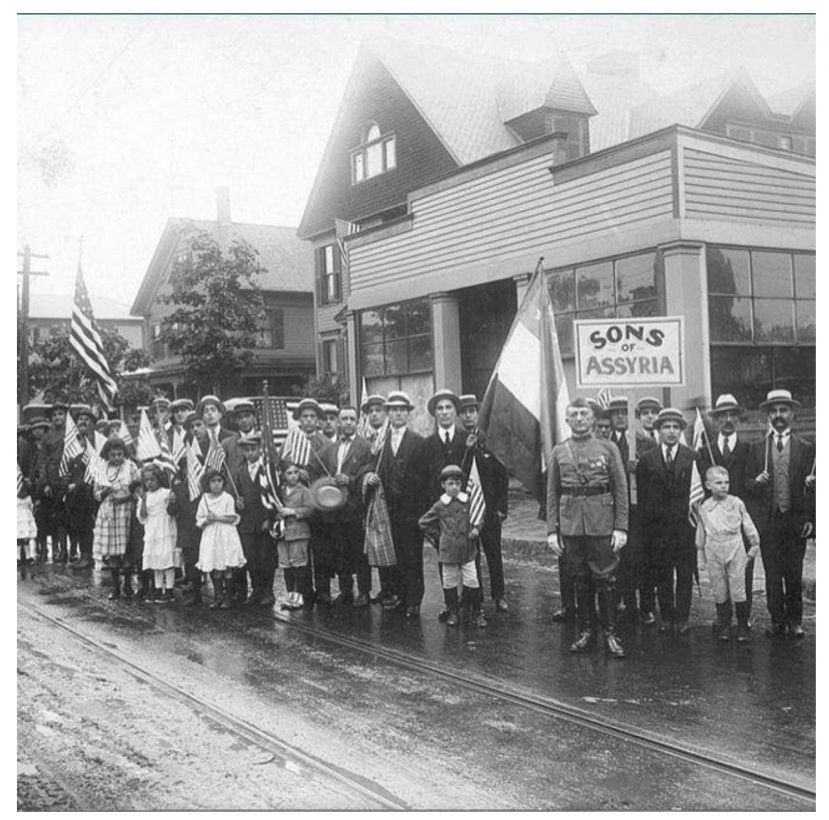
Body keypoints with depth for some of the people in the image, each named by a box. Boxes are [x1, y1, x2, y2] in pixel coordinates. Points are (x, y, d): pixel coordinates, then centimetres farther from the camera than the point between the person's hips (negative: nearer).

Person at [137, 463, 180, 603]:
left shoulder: (166, 493, -4)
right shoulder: (144, 496, 8)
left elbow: (171, 513, -7)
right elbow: (142, 518, 2)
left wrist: (171, 503, -27)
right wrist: (143, 500, -8)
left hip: (166, 533, -5)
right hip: (151, 534, 5)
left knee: (167, 561, -4)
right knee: (155, 563, 9)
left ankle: (169, 591, 1)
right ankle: (158, 591, 17)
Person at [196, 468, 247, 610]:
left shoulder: (227, 498, -1)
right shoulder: (204, 499, 8)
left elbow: (232, 518, -6)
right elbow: (199, 521, 9)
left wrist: (217, 517, -14)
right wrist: (207, 520, -11)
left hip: (226, 536, -3)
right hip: (210, 536, 3)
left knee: (227, 568, -3)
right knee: (214, 568, 3)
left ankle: (228, 597, 5)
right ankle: (218, 597, 13)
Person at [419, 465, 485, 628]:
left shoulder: (469, 501, 0)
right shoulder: (439, 506, -1)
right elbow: (423, 523, 9)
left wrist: (475, 528, -1)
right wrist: (437, 538, 8)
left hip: (467, 550, 0)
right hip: (448, 551, 0)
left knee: (471, 582, 0)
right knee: (449, 583, 8)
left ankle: (477, 613, 10)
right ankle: (452, 613, 20)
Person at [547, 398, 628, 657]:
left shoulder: (608, 448, 3)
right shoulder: (559, 452, 8)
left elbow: (621, 490, 2)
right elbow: (552, 493, 8)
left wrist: (621, 527, -6)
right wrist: (551, 531, 2)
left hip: (602, 524, -2)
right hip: (571, 525, 2)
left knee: (604, 579, 1)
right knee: (580, 580, 9)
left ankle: (609, 633, 12)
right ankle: (584, 631, 19)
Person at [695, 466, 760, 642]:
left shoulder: (736, 503, -1)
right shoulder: (704, 508, 3)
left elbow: (748, 524, 8)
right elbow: (701, 533, 11)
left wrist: (754, 543, 12)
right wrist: (700, 556, 14)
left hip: (735, 550, -1)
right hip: (714, 553, 1)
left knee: (738, 591, 1)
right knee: (719, 592, 7)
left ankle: (743, 627, 12)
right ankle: (724, 626, 18)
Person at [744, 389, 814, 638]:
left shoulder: (805, 448, 6)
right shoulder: (756, 448, 7)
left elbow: (811, 487, 5)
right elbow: (746, 485, 7)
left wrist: (810, 519, -3)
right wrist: (756, 482, -15)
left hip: (796, 520, 0)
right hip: (768, 521, 1)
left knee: (794, 575, 4)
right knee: (772, 575, 3)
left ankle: (795, 621, 17)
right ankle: (777, 620, 14)